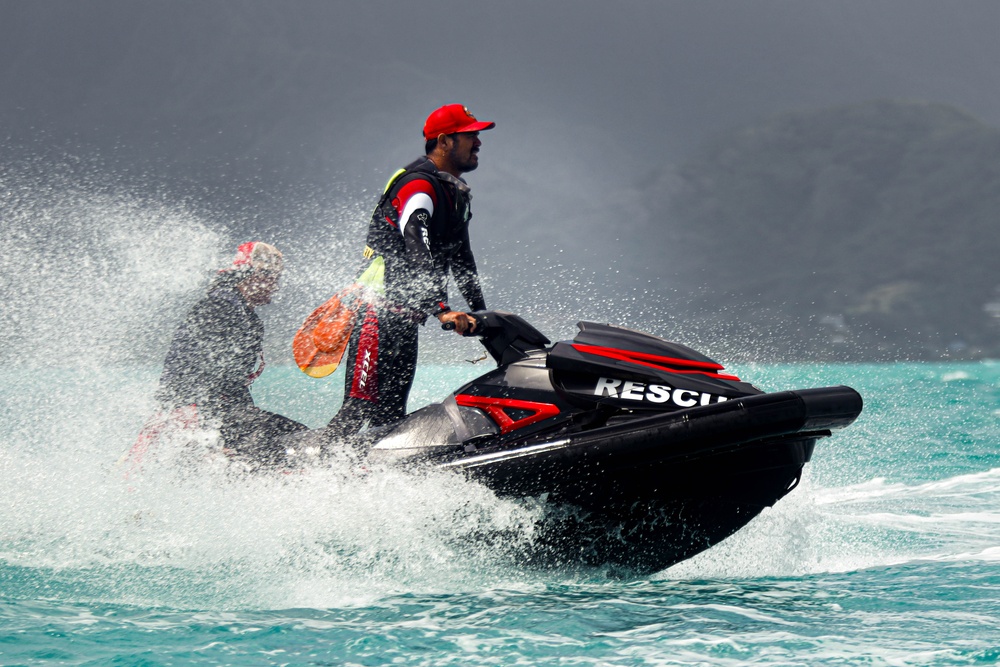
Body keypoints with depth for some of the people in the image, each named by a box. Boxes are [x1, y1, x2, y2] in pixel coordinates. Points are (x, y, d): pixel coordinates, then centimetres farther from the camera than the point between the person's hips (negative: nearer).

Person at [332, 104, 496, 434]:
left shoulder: (454, 193, 17)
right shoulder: (419, 186, -15)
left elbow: (461, 260, 25)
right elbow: (418, 254, -29)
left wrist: (482, 314, 20)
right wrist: (442, 309, -39)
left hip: (406, 315, 10)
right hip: (381, 312, -10)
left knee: (391, 413, 7)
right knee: (362, 408, -15)